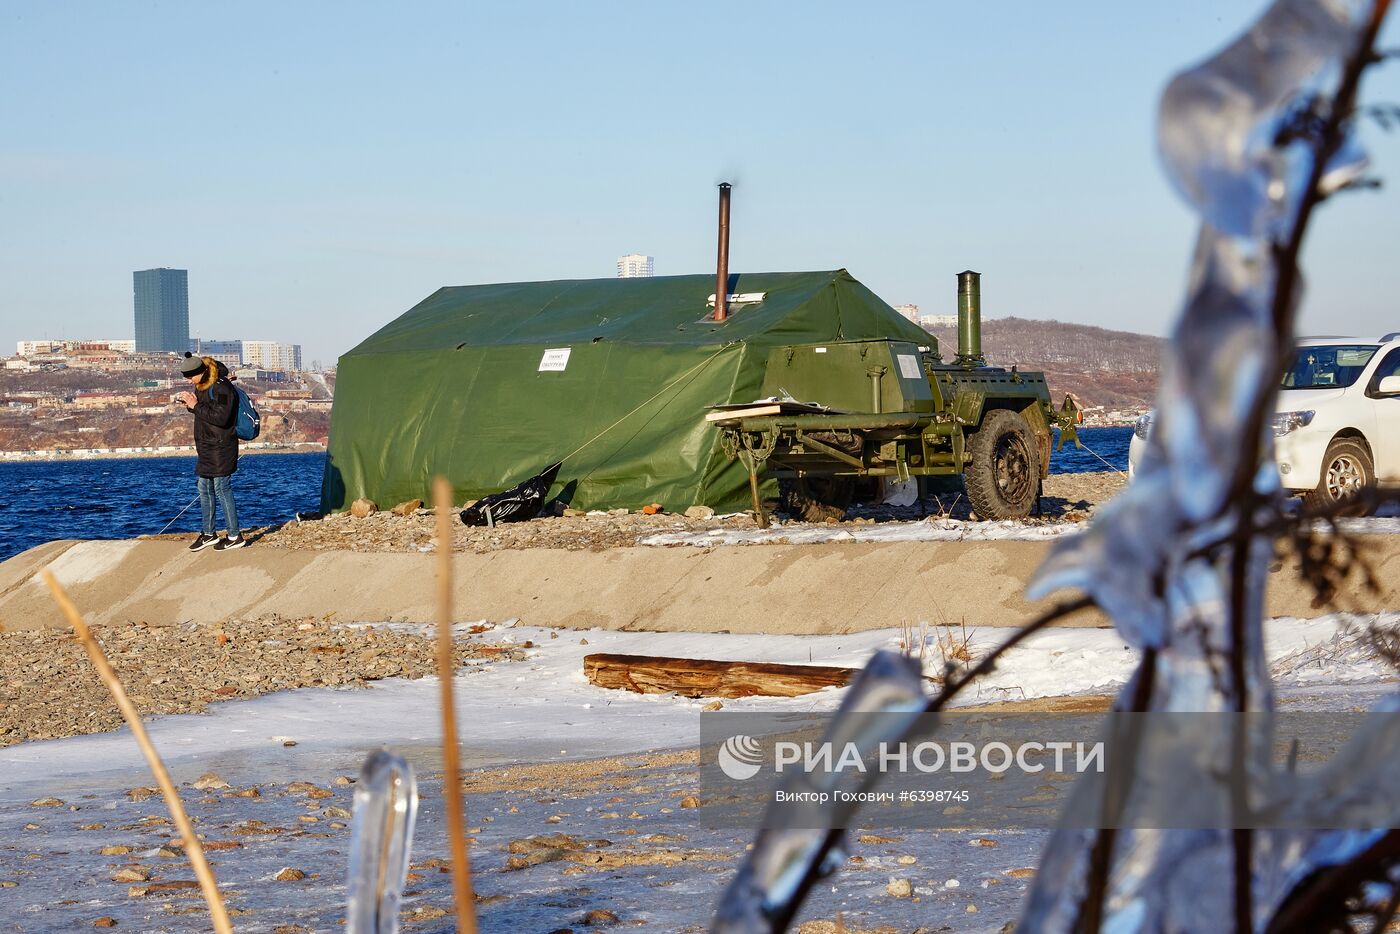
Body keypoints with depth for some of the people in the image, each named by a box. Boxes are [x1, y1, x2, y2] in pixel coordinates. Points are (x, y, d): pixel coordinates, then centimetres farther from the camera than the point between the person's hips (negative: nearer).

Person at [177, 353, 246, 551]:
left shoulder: (221, 388, -18)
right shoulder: (202, 386, 11)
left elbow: (221, 418, -26)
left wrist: (196, 405, -22)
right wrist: (191, 405, 1)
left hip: (221, 447, -10)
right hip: (206, 448, 10)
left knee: (222, 489, -7)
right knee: (204, 488, 12)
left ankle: (235, 536, -1)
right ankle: (208, 533, 21)